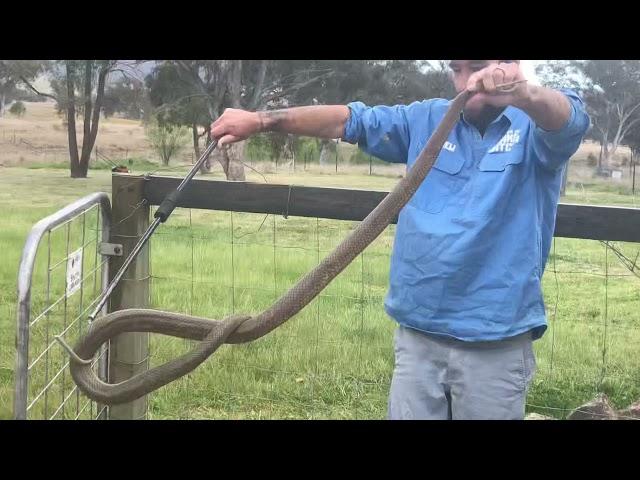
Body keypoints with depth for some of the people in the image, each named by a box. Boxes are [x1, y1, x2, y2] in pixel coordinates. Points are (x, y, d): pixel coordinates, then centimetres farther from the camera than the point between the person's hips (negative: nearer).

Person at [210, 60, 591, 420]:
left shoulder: (537, 127, -2)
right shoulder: (428, 120, 10)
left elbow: (570, 116, -24)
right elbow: (348, 120, 9)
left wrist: (522, 94, -47)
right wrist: (262, 120, 1)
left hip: (495, 344, -3)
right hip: (417, 334, 3)